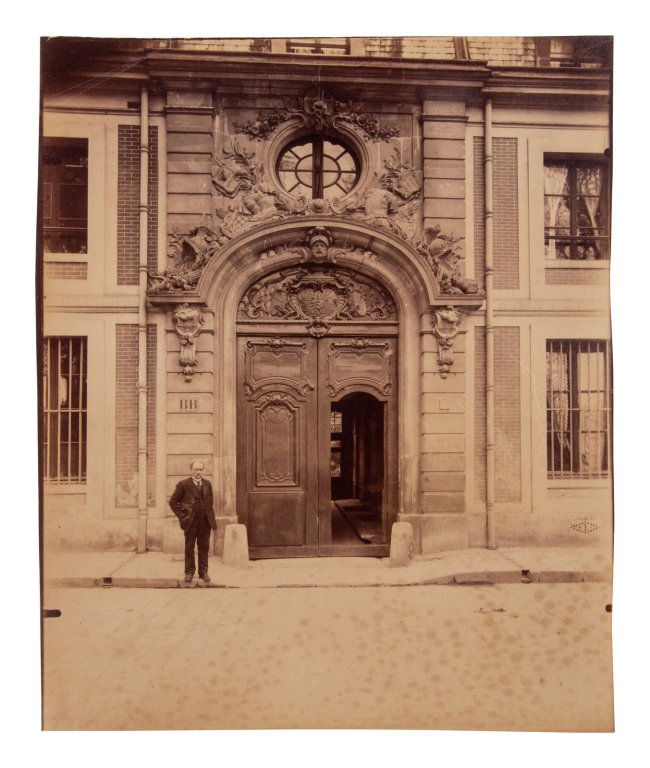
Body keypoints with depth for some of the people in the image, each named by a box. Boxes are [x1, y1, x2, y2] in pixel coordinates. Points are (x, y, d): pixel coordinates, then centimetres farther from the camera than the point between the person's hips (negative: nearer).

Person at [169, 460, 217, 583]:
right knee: (189, 548, 6)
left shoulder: (207, 484, 11)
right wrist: (181, 515, -6)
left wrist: (211, 514, 10)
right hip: (190, 522, -3)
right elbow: (173, 501, -1)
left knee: (204, 548, 7)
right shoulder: (183, 484, -3)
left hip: (206, 521, 3)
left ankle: (203, 572, 16)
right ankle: (189, 572, 17)